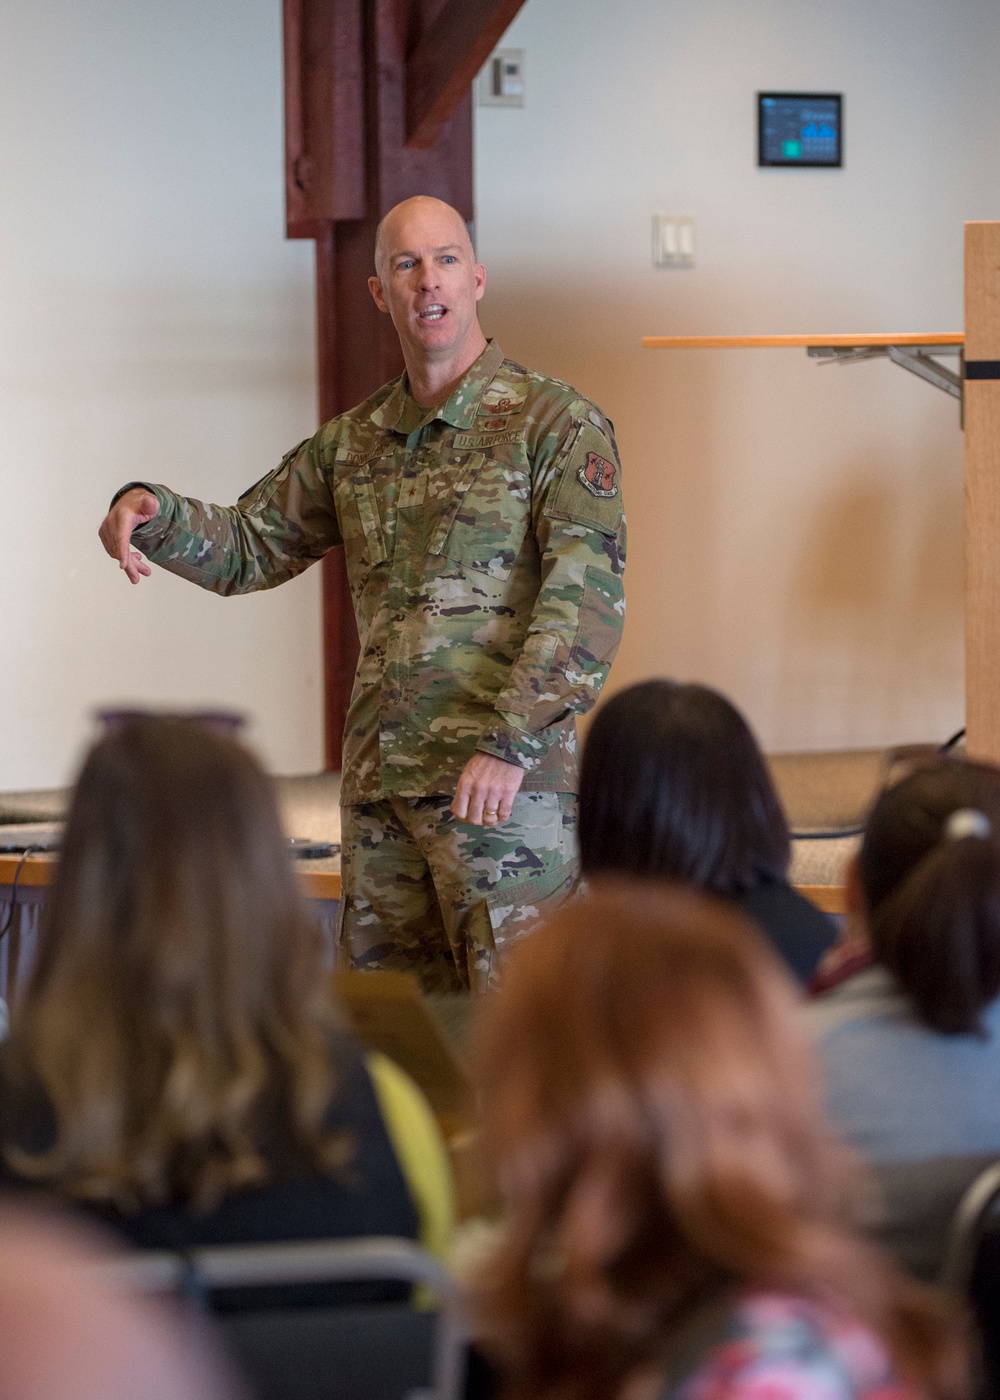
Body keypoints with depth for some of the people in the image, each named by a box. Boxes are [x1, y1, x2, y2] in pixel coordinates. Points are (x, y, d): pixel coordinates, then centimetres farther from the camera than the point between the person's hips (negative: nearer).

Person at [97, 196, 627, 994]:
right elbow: (247, 547, 25)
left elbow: (589, 600, -11)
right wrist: (151, 511, 3)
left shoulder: (558, 424, -3)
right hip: (379, 779, 6)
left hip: (507, 781, -6)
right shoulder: (354, 443, 16)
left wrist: (508, 744, -21)